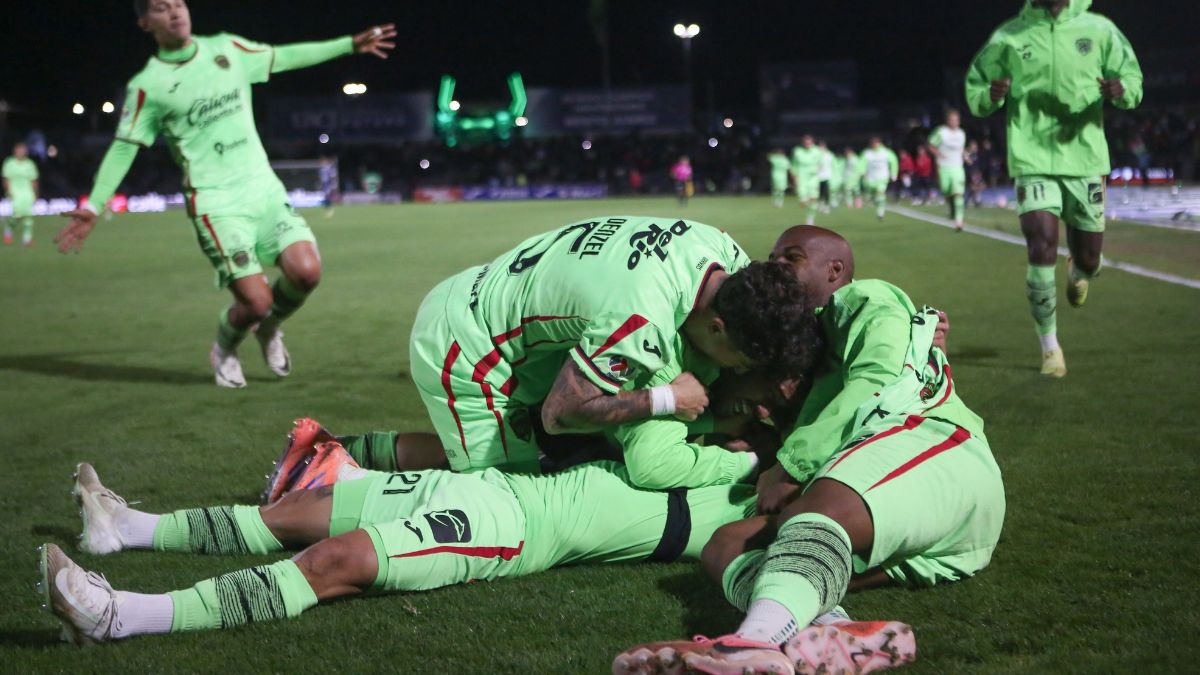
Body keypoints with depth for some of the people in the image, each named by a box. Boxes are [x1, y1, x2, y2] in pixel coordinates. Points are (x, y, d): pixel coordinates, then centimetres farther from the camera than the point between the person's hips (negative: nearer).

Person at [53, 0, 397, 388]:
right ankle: (224, 351, 22)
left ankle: (269, 330, 17)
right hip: (215, 203, -4)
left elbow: (284, 57, 20)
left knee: (306, 271, -16)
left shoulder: (227, 48, 8)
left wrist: (350, 45, 23)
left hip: (264, 188, 4)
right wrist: (93, 206, -11)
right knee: (256, 302, -15)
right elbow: (123, 148, -1)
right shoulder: (147, 86, -3)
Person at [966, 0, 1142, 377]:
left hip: (1086, 161, 2)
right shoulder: (1008, 38, 0)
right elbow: (975, 91, 8)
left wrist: (1120, 90, -17)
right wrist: (992, 95, -16)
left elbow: (1132, 80, 7)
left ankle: (1078, 272, 49)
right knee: (1041, 252, -14)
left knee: (1089, 260, 8)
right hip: (1034, 163, -2)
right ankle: (1050, 347, 2)